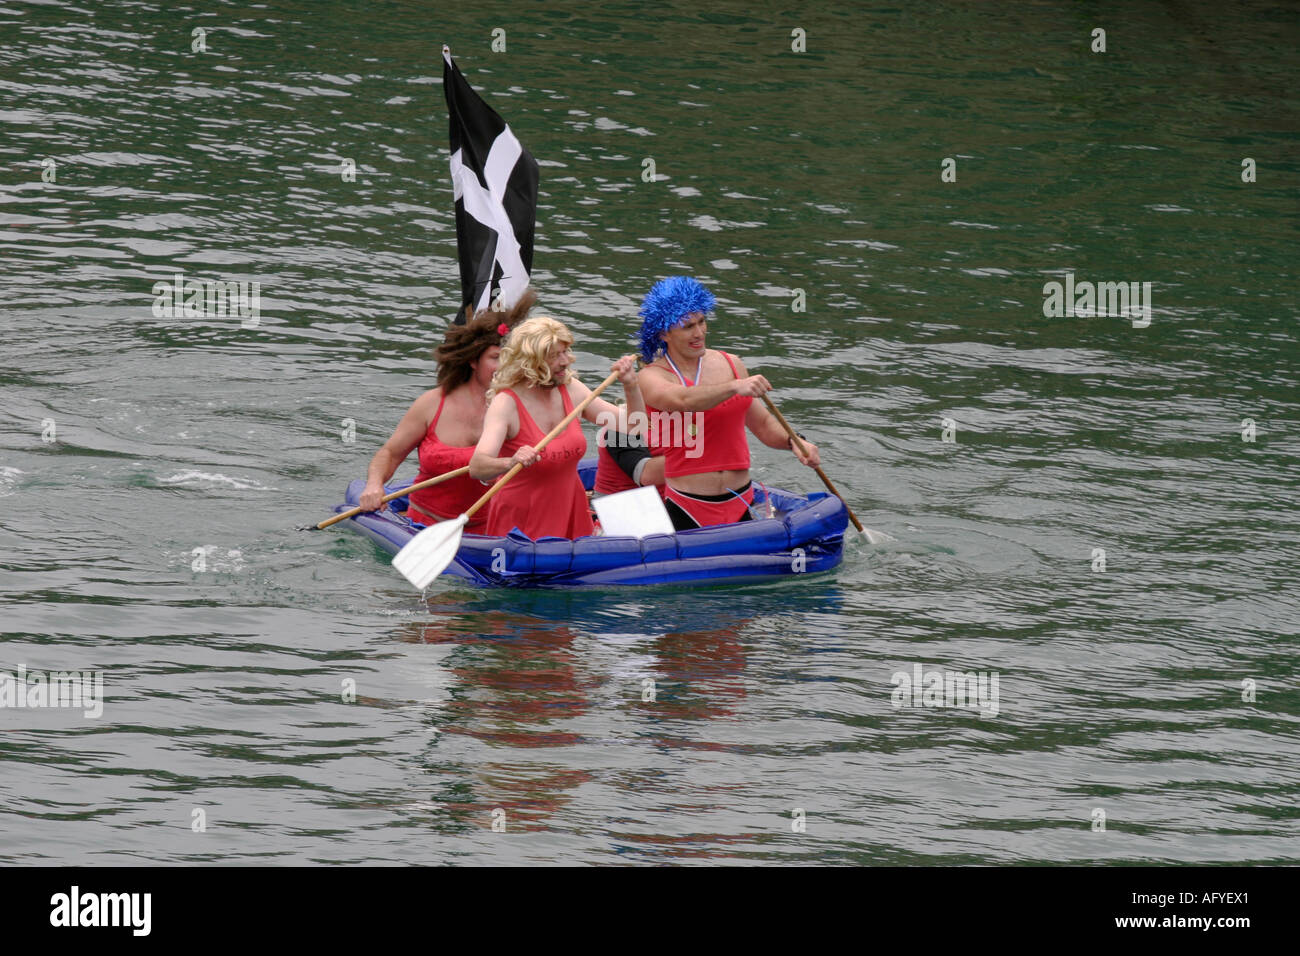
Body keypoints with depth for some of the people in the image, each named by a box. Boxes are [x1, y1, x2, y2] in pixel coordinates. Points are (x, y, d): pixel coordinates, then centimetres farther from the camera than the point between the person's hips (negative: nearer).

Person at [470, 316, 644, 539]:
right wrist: (510, 463, -50)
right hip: (519, 522, -5)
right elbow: (477, 468, -29)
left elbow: (631, 428, 7)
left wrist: (631, 387, -10)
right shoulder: (506, 404, -17)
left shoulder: (571, 391, 1)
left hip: (571, 517, 5)